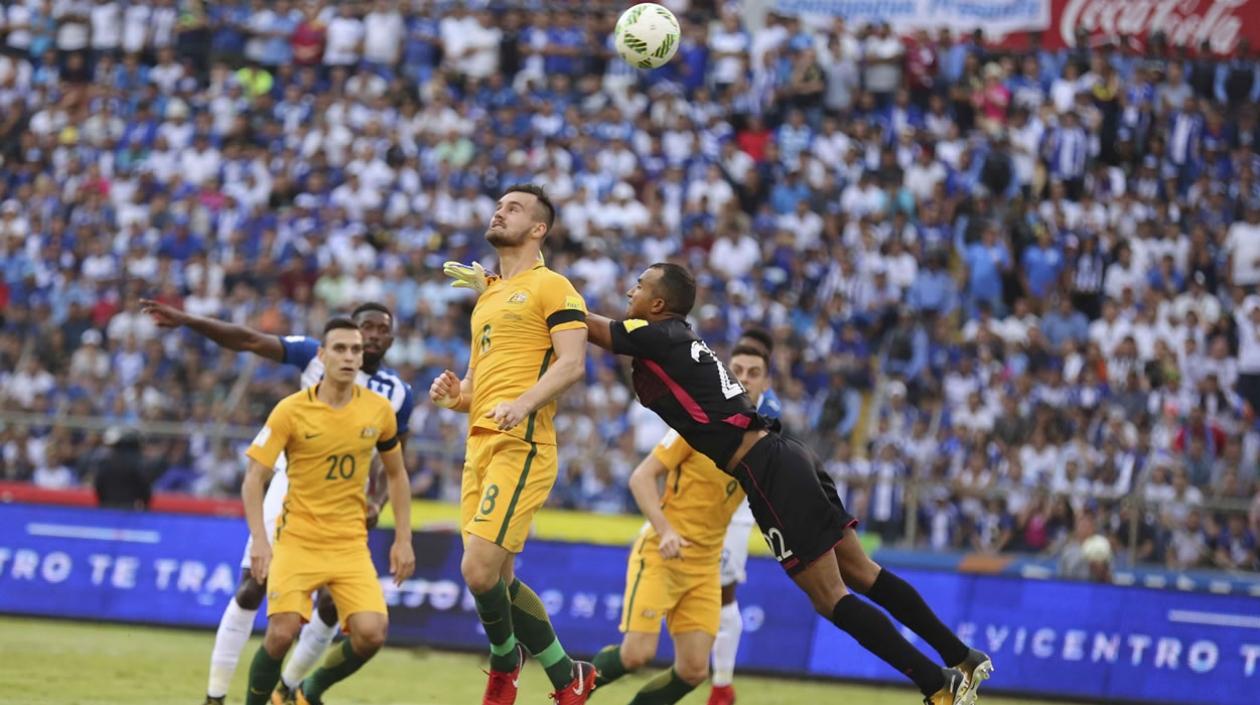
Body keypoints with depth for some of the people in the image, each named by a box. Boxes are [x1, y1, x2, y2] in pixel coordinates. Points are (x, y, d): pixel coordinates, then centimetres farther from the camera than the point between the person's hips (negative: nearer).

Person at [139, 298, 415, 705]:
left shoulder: (398, 394, 1)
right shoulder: (319, 357, -6)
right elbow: (248, 340, -13)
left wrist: (376, 502, -8)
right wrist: (185, 320, -23)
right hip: (293, 484, -2)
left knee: (333, 604, -4)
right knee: (252, 588, -9)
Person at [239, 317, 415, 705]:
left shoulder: (379, 410, 0)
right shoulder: (292, 410, -9)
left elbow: (396, 474, 14)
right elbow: (254, 478, -9)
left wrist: (403, 539, 9)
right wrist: (259, 539, -21)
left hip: (350, 543, 3)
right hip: (297, 539, -3)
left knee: (371, 633, -14)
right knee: (282, 633, -19)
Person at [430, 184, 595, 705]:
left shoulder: (550, 286, -1)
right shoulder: (487, 295, 25)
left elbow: (572, 363, -13)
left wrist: (523, 404, -27)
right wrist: (454, 394, 9)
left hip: (520, 446, -9)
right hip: (479, 445, 9)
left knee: (479, 569, -18)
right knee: (495, 579, 4)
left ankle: (504, 660, 6)